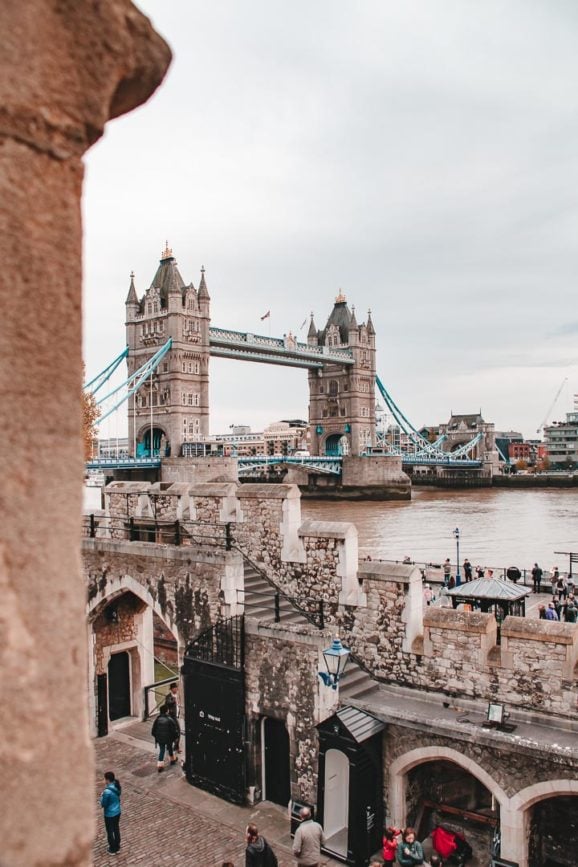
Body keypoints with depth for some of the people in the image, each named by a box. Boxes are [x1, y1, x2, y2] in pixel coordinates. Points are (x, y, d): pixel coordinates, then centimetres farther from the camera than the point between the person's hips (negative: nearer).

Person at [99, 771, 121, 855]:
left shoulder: (107, 791, -32)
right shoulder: (117, 787, -7)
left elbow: (103, 804, -20)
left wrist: (102, 796, -3)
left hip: (109, 814, -7)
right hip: (117, 812, 7)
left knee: (110, 832, 14)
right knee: (116, 829, 23)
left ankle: (112, 850, 30)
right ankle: (117, 847, 39)